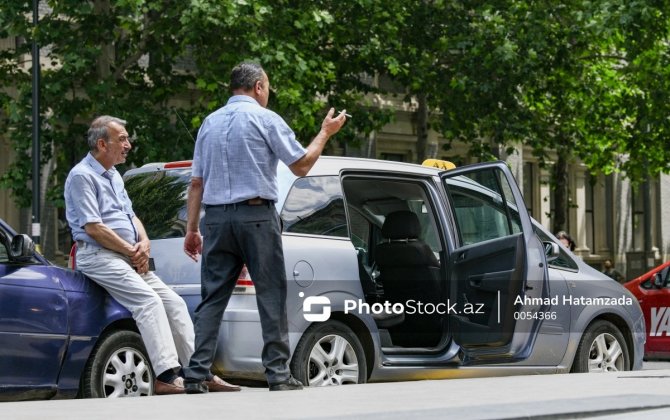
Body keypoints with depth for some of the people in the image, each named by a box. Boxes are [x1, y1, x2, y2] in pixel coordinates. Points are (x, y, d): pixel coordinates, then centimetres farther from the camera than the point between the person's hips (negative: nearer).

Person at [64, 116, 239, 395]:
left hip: (130, 257, 9)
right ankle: (167, 376, -34)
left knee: (173, 302, -2)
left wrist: (143, 243, 2)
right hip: (99, 256, -9)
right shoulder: (82, 176, -9)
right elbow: (93, 227, -16)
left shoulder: (113, 175, 21)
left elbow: (131, 215, 24)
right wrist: (131, 251, -12)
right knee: (148, 301, -27)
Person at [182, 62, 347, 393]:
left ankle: (195, 376, -2)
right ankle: (278, 375, -3)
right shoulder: (264, 118, -1)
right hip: (256, 216, -5)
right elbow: (301, 165, 0)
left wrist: (192, 229, 15)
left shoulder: (210, 123, 15)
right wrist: (325, 133, 14)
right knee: (271, 295, -1)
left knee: (213, 298, 4)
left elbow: (196, 182, 13)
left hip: (216, 217, 5)